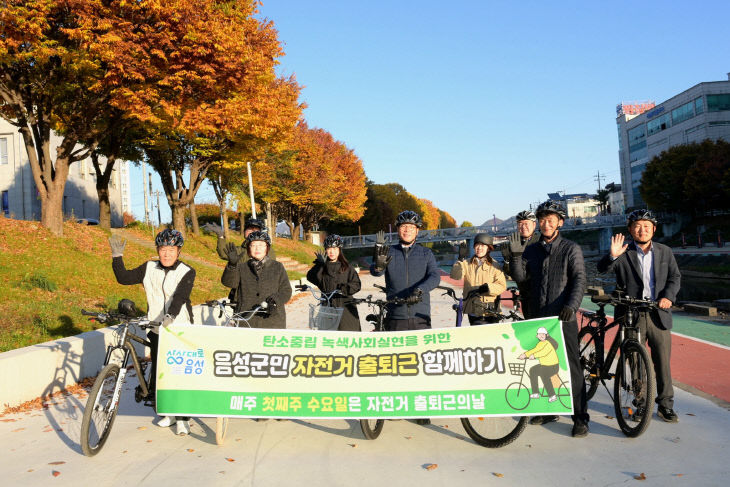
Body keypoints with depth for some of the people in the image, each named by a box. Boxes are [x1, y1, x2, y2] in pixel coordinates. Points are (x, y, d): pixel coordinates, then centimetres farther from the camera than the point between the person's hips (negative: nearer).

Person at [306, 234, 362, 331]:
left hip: (345, 307, 0)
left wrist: (342, 289, -12)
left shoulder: (347, 267, 8)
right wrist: (321, 264, -16)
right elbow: (311, 278, -9)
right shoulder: (322, 267, 9)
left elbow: (356, 285, 1)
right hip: (328, 307, 1)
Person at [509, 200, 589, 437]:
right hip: (537, 316, 5)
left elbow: (579, 280, -8)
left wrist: (572, 305, -24)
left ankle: (580, 418, 4)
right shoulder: (532, 250, 13)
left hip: (563, 318, -4)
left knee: (571, 367, -5)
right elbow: (520, 277, 5)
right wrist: (516, 256, -11)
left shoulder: (571, 249, 1)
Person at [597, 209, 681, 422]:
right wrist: (612, 256, -31)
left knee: (663, 363, 5)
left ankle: (666, 405, 18)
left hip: (659, 315, 2)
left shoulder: (665, 252, 11)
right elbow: (602, 268, -10)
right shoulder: (624, 253, 2)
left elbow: (675, 277, 8)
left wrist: (668, 296, -10)